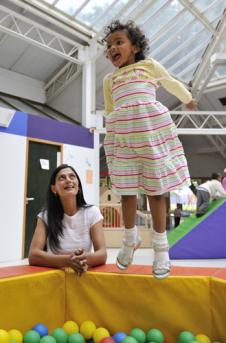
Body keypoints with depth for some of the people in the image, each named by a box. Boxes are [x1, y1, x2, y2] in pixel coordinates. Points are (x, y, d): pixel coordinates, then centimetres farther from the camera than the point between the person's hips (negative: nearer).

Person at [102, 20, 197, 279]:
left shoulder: (149, 65, 13)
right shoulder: (109, 79, 20)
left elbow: (172, 84, 28)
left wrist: (188, 99, 41)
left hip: (152, 130, -3)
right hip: (121, 135, 3)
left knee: (156, 190, 1)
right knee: (126, 190, 6)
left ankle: (161, 247, 12)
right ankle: (131, 239, 25)